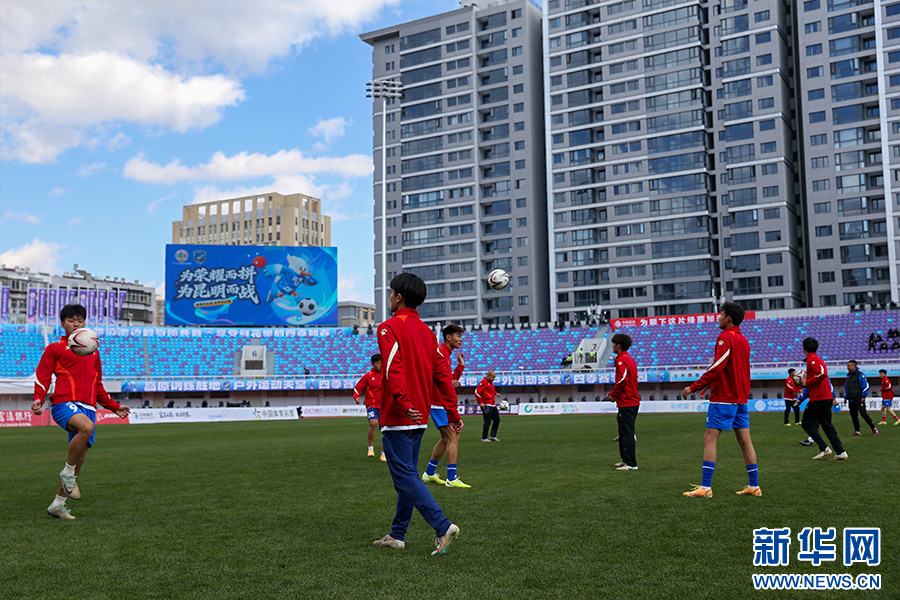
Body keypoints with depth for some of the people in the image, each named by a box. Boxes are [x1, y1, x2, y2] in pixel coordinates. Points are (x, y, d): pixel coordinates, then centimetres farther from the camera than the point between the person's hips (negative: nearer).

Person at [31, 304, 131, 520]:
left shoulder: (93, 351, 24)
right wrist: (39, 398, -15)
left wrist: (114, 406, 29)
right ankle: (67, 473, -14)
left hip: (88, 407, 6)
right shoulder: (55, 348, 10)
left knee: (80, 458, 3)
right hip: (65, 403, -6)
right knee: (86, 427, -36)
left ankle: (57, 505, 17)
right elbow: (42, 377, 4)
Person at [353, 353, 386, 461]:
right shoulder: (368, 376, 1)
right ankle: (371, 448, -13)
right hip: (372, 406, -4)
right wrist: (356, 397, -17)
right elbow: (357, 388, 2)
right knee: (373, 422, -30)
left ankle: (383, 454, 16)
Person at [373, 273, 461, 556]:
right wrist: (452, 412, 10)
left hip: (398, 417, -8)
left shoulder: (389, 328, -10)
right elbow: (442, 373, 10)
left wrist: (404, 403, -32)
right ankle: (397, 535, 22)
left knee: (405, 477, -6)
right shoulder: (427, 331, 12)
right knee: (408, 474, 13)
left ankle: (443, 527, -13)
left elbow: (394, 369, -24)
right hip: (419, 418, 8)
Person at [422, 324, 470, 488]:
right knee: (453, 437, -13)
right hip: (438, 402, -11)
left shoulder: (446, 354, 19)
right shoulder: (439, 352, -13)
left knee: (446, 439, 17)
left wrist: (461, 365, 18)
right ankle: (452, 479, -12)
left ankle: (429, 473, 27)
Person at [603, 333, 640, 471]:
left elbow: (622, 379, -23)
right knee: (624, 432, 18)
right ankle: (625, 459, 26)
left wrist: (613, 395, -11)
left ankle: (631, 464, -7)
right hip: (633, 400, 10)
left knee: (627, 433, -8)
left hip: (626, 402, -10)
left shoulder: (621, 360, -13)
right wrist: (613, 393, 17)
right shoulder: (630, 359, 17)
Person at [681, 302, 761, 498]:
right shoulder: (743, 340, 15)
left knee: (710, 439, -7)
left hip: (723, 399, -9)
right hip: (741, 398, 9)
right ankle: (754, 486, 12)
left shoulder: (725, 337, -12)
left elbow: (717, 367, -19)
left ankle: (705, 487, -10)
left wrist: (694, 387, -14)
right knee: (745, 441, 10)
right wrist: (710, 384, 24)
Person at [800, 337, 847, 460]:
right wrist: (832, 398, 28)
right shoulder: (819, 359, 19)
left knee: (807, 423, 0)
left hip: (817, 398, -9)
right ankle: (841, 452, 6)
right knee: (827, 425, 11)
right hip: (827, 397, 9)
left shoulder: (812, 360, -11)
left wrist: (807, 382, -15)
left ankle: (824, 449, -6)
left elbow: (822, 374, -27)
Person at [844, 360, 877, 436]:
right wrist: (846, 397, 21)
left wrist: (863, 396, -15)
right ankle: (856, 431, 11)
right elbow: (846, 387, 27)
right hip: (851, 400, 8)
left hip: (859, 399, -8)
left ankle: (874, 428, 3)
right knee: (853, 415, 6)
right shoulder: (848, 376, 18)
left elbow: (865, 386, -9)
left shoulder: (860, 375, -6)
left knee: (863, 414, -9)